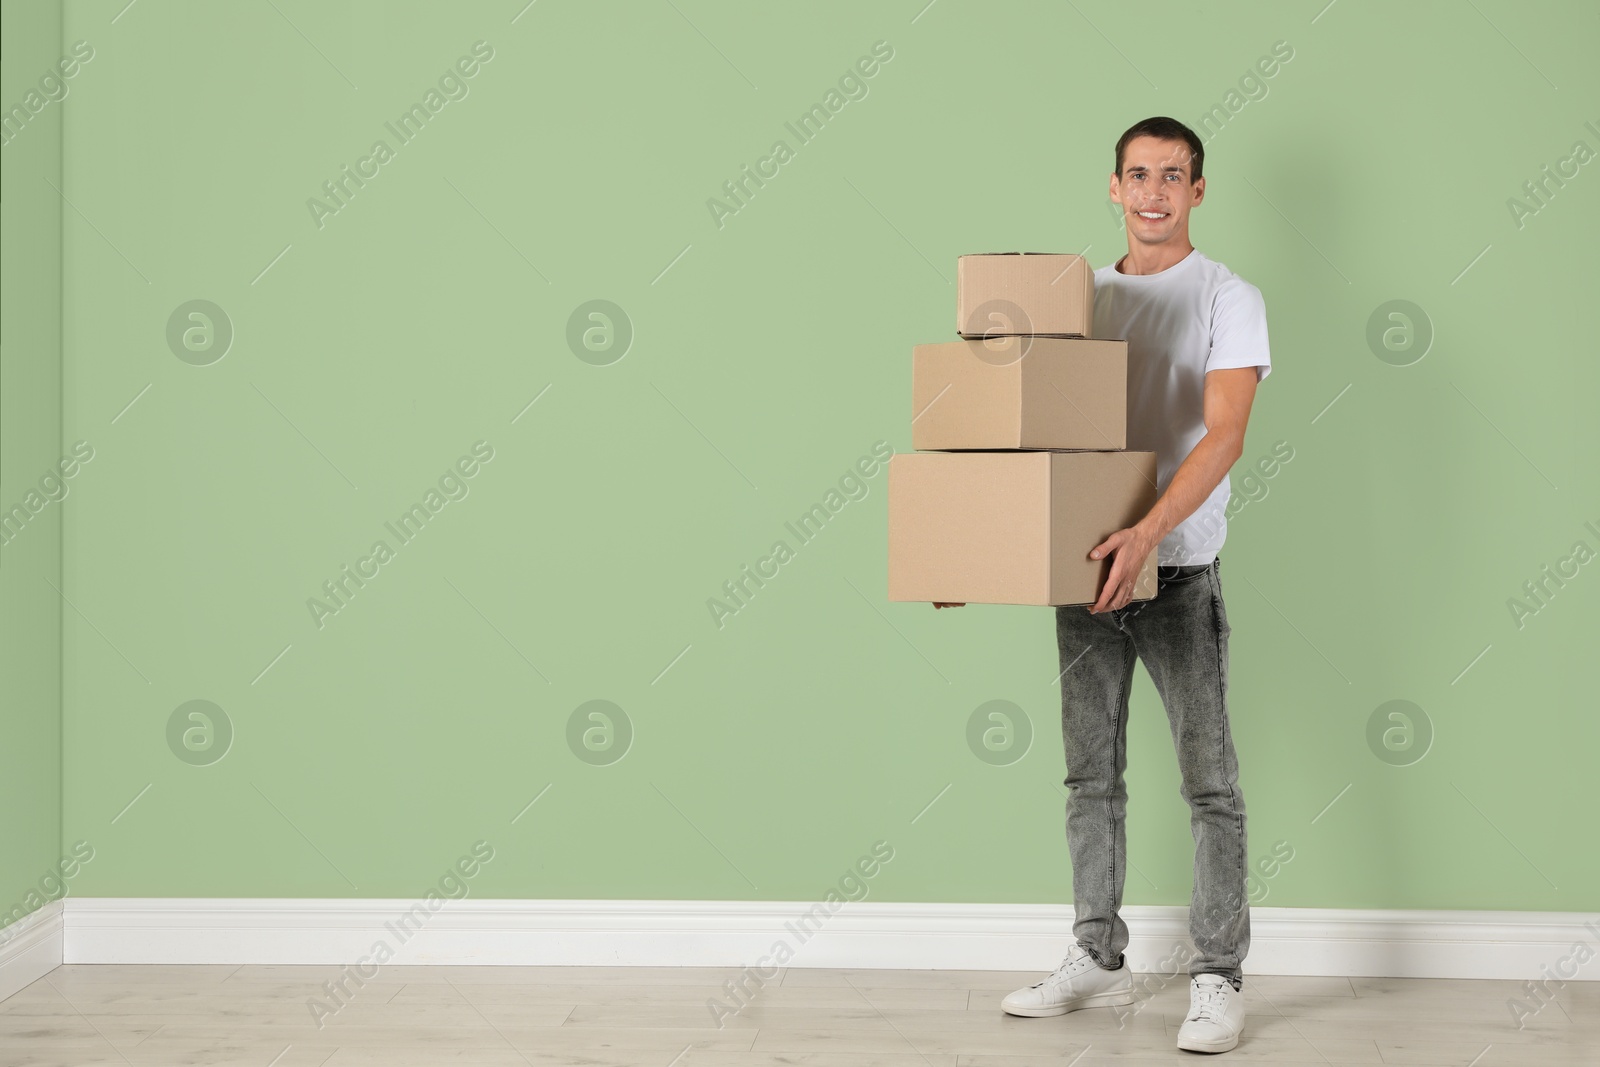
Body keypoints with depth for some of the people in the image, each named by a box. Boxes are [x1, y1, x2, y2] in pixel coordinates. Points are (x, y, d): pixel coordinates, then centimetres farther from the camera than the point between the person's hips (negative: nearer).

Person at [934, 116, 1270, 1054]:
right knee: (1092, 773, 12)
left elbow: (1223, 433, -17)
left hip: (1179, 570, -6)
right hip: (1088, 564, 6)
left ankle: (1219, 980, 3)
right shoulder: (1085, 298, 12)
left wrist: (1149, 532, -31)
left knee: (1209, 779, -3)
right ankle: (1098, 959, 22)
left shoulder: (1229, 298, -5)